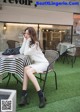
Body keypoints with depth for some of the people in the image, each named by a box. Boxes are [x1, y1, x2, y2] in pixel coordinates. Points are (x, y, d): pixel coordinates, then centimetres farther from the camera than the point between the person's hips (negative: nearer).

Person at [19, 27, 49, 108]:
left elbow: (26, 53, -20)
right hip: (36, 63, 7)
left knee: (27, 70, -31)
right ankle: (24, 95, -30)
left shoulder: (35, 43, -13)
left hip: (43, 63, -7)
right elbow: (21, 52, -2)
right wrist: (25, 40, -4)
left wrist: (28, 41, -15)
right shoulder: (28, 42, 10)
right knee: (26, 69, -26)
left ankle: (41, 95, -32)